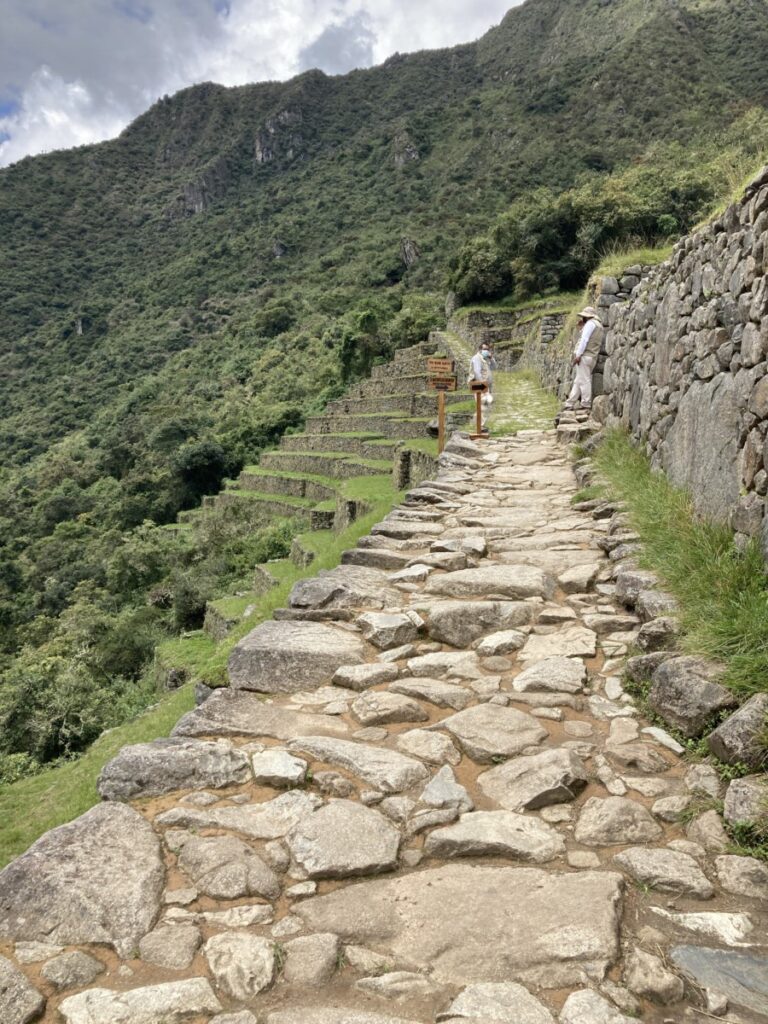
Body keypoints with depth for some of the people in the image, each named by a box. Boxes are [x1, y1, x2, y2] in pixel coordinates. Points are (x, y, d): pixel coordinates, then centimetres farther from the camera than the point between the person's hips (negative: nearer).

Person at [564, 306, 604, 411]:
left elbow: (584, 339, -14)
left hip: (585, 356, -10)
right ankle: (570, 404, 13)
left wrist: (578, 354, -18)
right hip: (592, 357, 10)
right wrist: (581, 327, 19)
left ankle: (586, 405, -7)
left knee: (584, 380, -8)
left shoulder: (590, 323, -5)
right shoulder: (599, 326, 24)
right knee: (578, 381, 10)